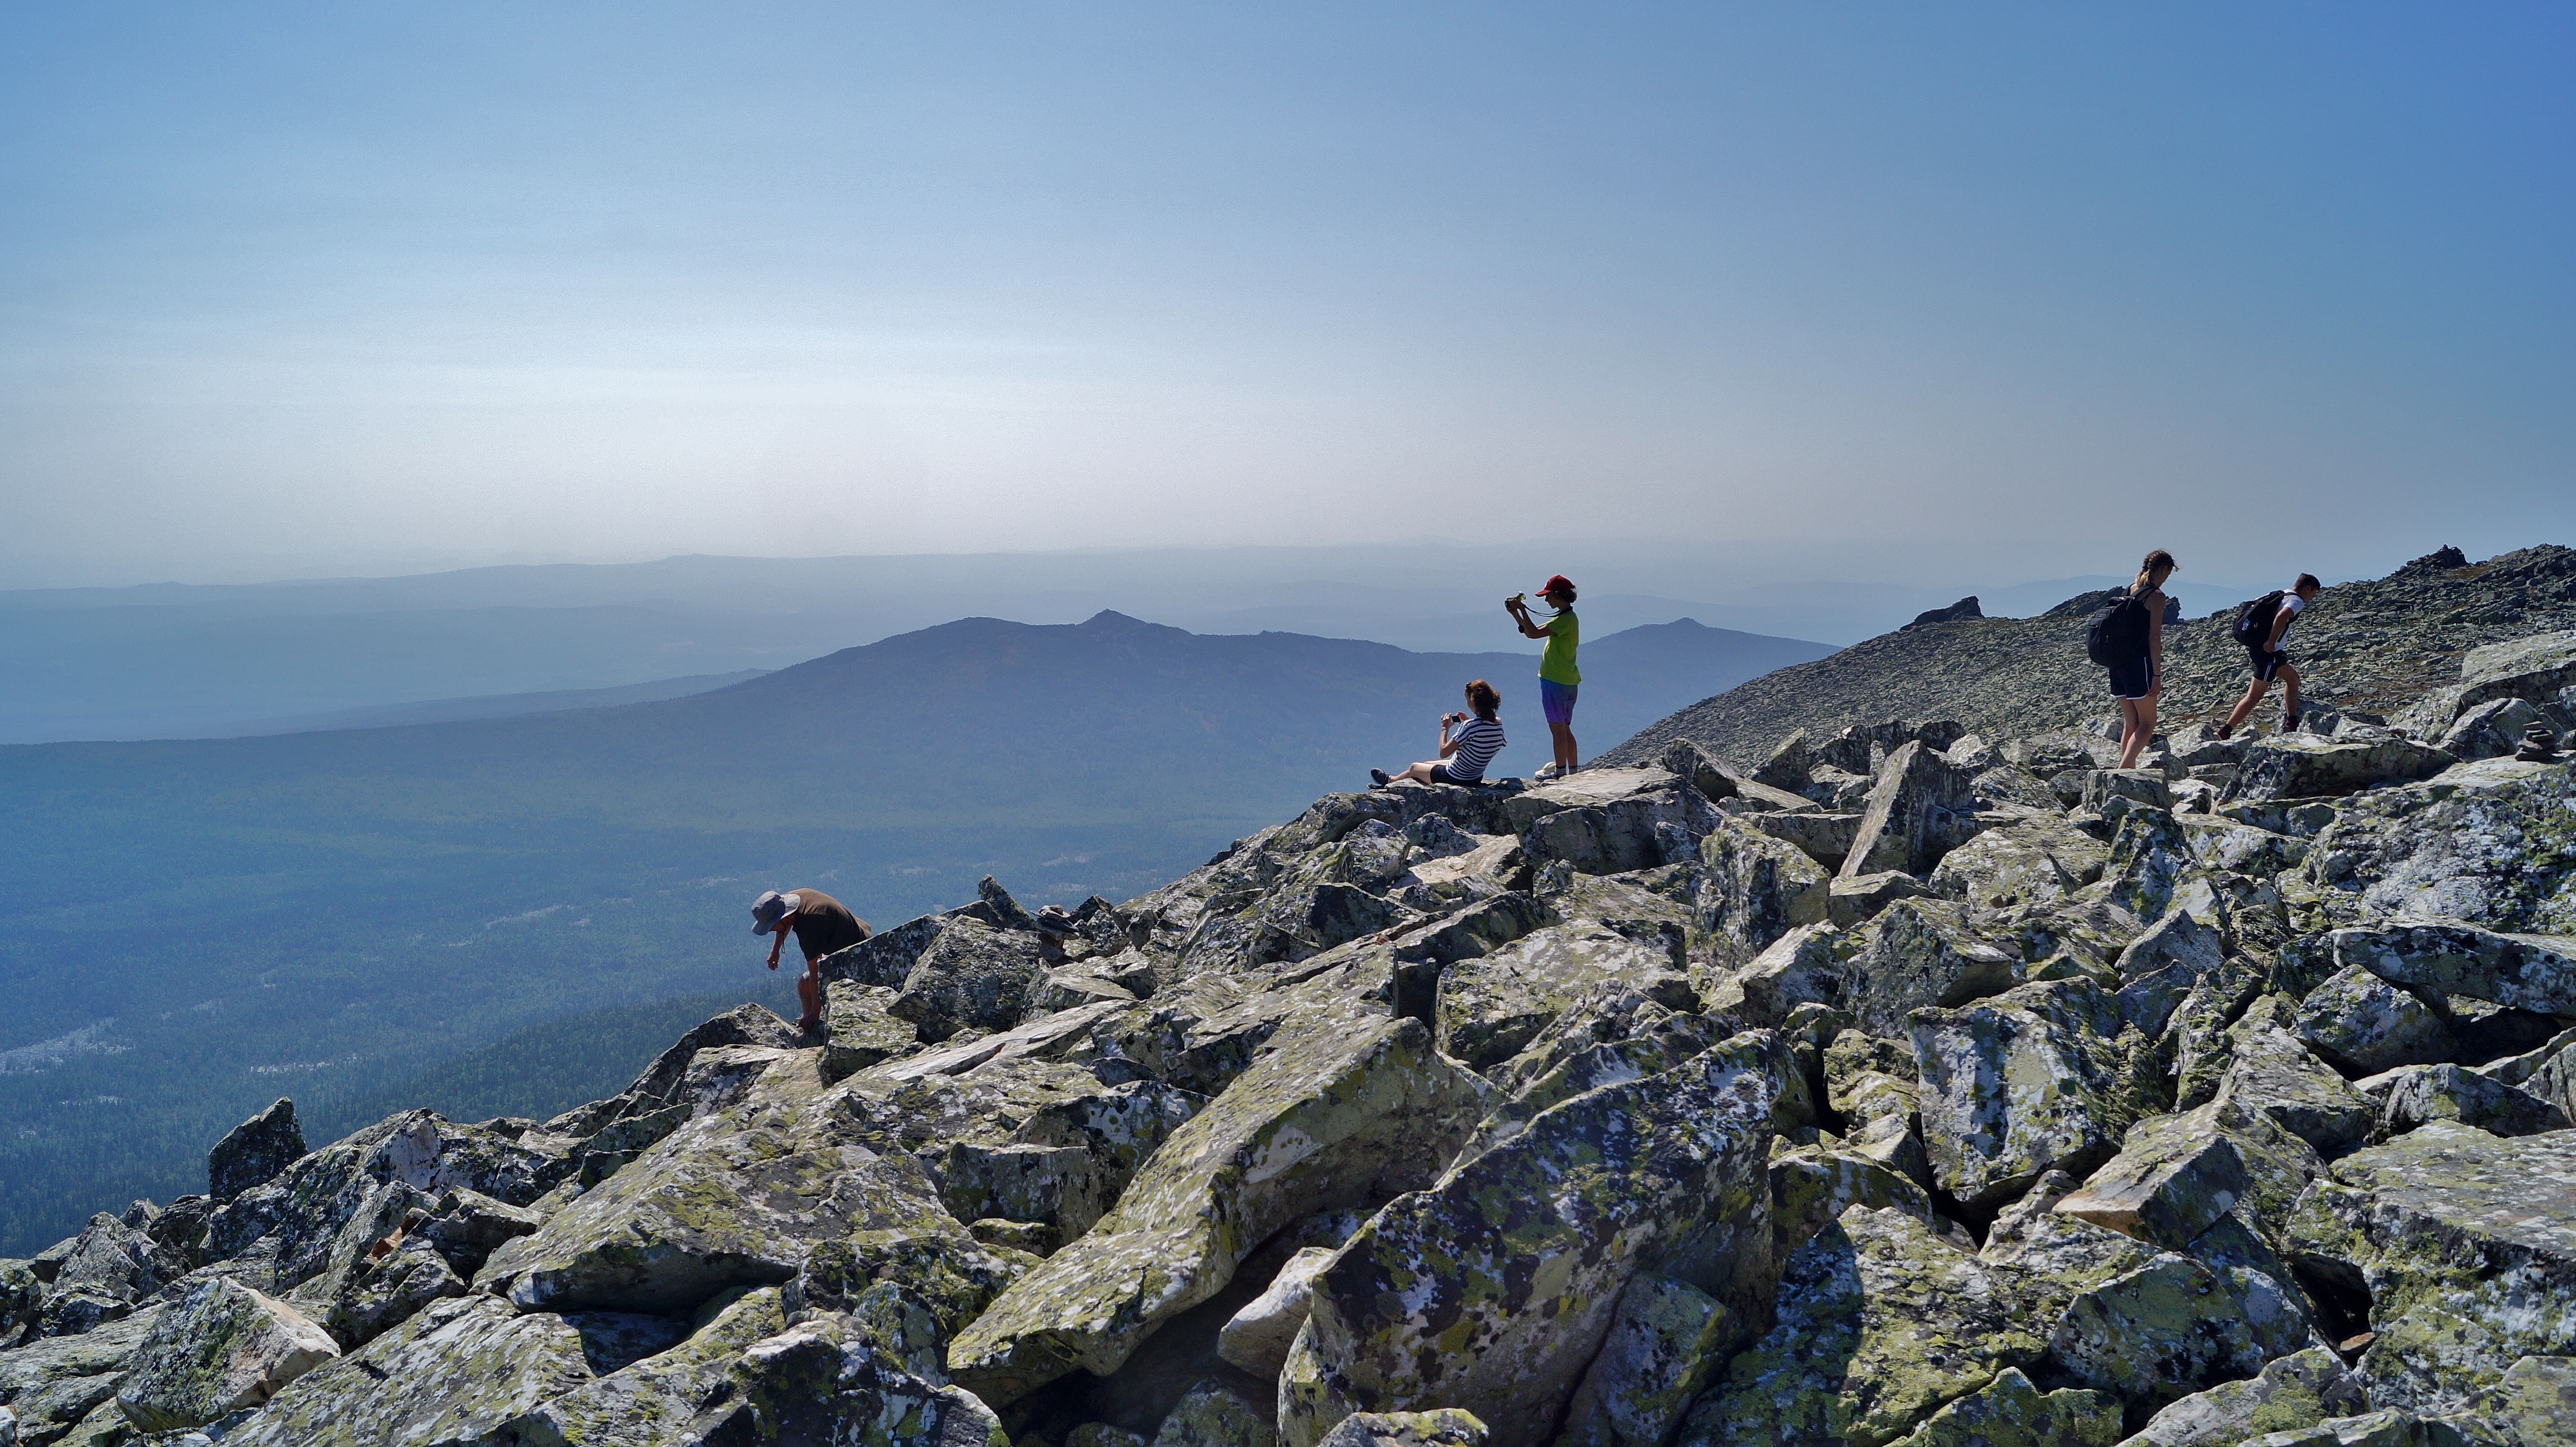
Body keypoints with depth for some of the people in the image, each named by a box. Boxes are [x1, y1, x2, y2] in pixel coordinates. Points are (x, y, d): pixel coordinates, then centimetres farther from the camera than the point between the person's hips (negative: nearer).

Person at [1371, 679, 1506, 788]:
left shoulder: (1470, 726, -31)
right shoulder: (1498, 726, -8)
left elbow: (1443, 753, -26)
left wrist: (1445, 729, -12)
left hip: (1455, 779, -8)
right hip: (1476, 778, 8)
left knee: (1414, 768, 20)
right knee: (1427, 763, 30)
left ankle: (1390, 781, 50)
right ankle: (1394, 780, 50)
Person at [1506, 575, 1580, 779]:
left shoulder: (1566, 619, -16)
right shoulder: (1565, 618, 16)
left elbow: (1534, 633, -24)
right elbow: (1530, 632, 20)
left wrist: (1522, 609, -15)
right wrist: (1515, 613, 10)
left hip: (1555, 681, -10)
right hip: (1567, 680, 10)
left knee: (1557, 728, -4)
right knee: (1565, 729, 14)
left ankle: (1560, 771, 1)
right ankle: (1572, 770, 18)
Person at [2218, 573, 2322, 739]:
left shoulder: (2280, 595, 17)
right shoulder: (2297, 601, -8)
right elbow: (2282, 616, -29)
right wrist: (2271, 643, -24)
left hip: (2256, 646, 9)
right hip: (2267, 651, -9)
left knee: (2292, 677, 22)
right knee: (2254, 697, -7)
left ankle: (2292, 722, 22)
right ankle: (2225, 732, -11)